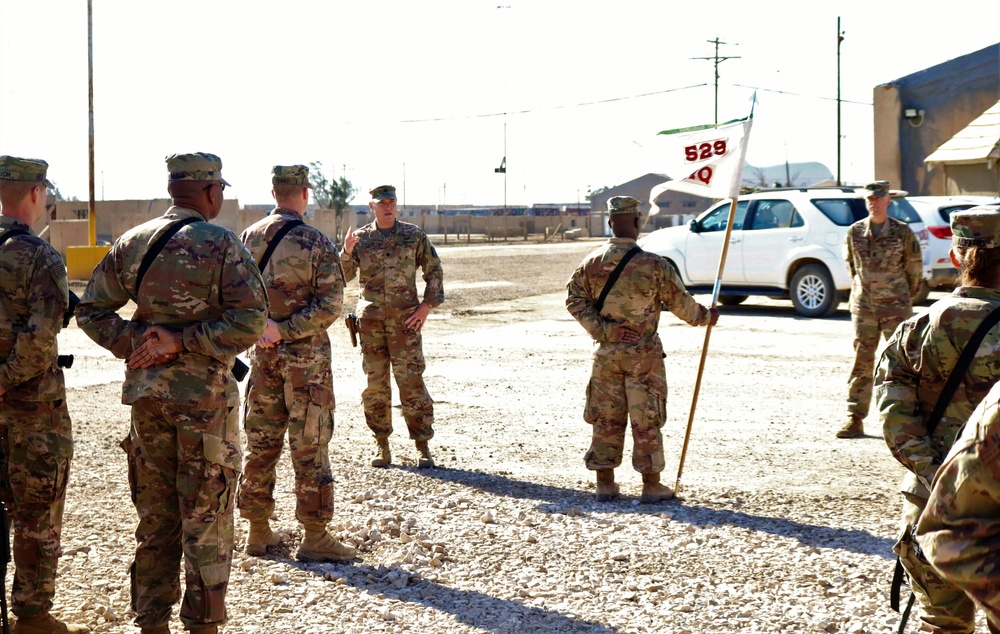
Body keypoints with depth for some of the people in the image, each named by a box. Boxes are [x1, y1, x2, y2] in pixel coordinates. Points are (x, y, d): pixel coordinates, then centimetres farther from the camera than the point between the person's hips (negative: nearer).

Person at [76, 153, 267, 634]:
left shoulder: (132, 242, 5)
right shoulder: (222, 244, -10)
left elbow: (91, 310, 5)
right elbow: (250, 321, -19)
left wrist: (133, 342, -4)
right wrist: (182, 341, -15)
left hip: (146, 395, 5)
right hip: (205, 398, -5)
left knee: (154, 520, 14)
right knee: (206, 521, 5)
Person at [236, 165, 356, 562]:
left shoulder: (249, 238, 2)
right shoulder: (316, 243, -12)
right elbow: (331, 305, -18)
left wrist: (265, 327, -5)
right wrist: (285, 330, -16)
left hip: (263, 353, 5)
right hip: (305, 354, -5)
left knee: (261, 441, 12)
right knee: (309, 445, 0)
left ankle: (259, 530, 17)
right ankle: (315, 536, 2)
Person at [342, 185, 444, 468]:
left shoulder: (414, 235, 4)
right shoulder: (360, 238, 6)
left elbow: (434, 271, 7)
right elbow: (344, 276, 0)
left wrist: (427, 306, -3)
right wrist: (346, 252, -19)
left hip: (405, 317, -2)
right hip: (370, 318, 2)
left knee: (411, 380, -5)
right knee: (375, 382, 5)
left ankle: (422, 446, 0)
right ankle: (381, 444, 14)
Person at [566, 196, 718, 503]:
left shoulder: (592, 263, -2)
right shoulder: (654, 265, -12)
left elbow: (575, 299, -2)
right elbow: (680, 303, -2)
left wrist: (604, 330, -5)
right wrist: (705, 317, 16)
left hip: (607, 352, 3)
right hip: (643, 353, -3)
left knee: (607, 418, 11)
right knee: (646, 420, 4)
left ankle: (605, 483, 16)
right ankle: (651, 484, 10)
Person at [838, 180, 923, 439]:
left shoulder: (902, 232, -5)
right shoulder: (854, 232, 2)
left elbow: (915, 269, 5)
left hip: (896, 308, -2)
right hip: (863, 308, 2)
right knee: (861, 362, 1)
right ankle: (855, 419, 3)